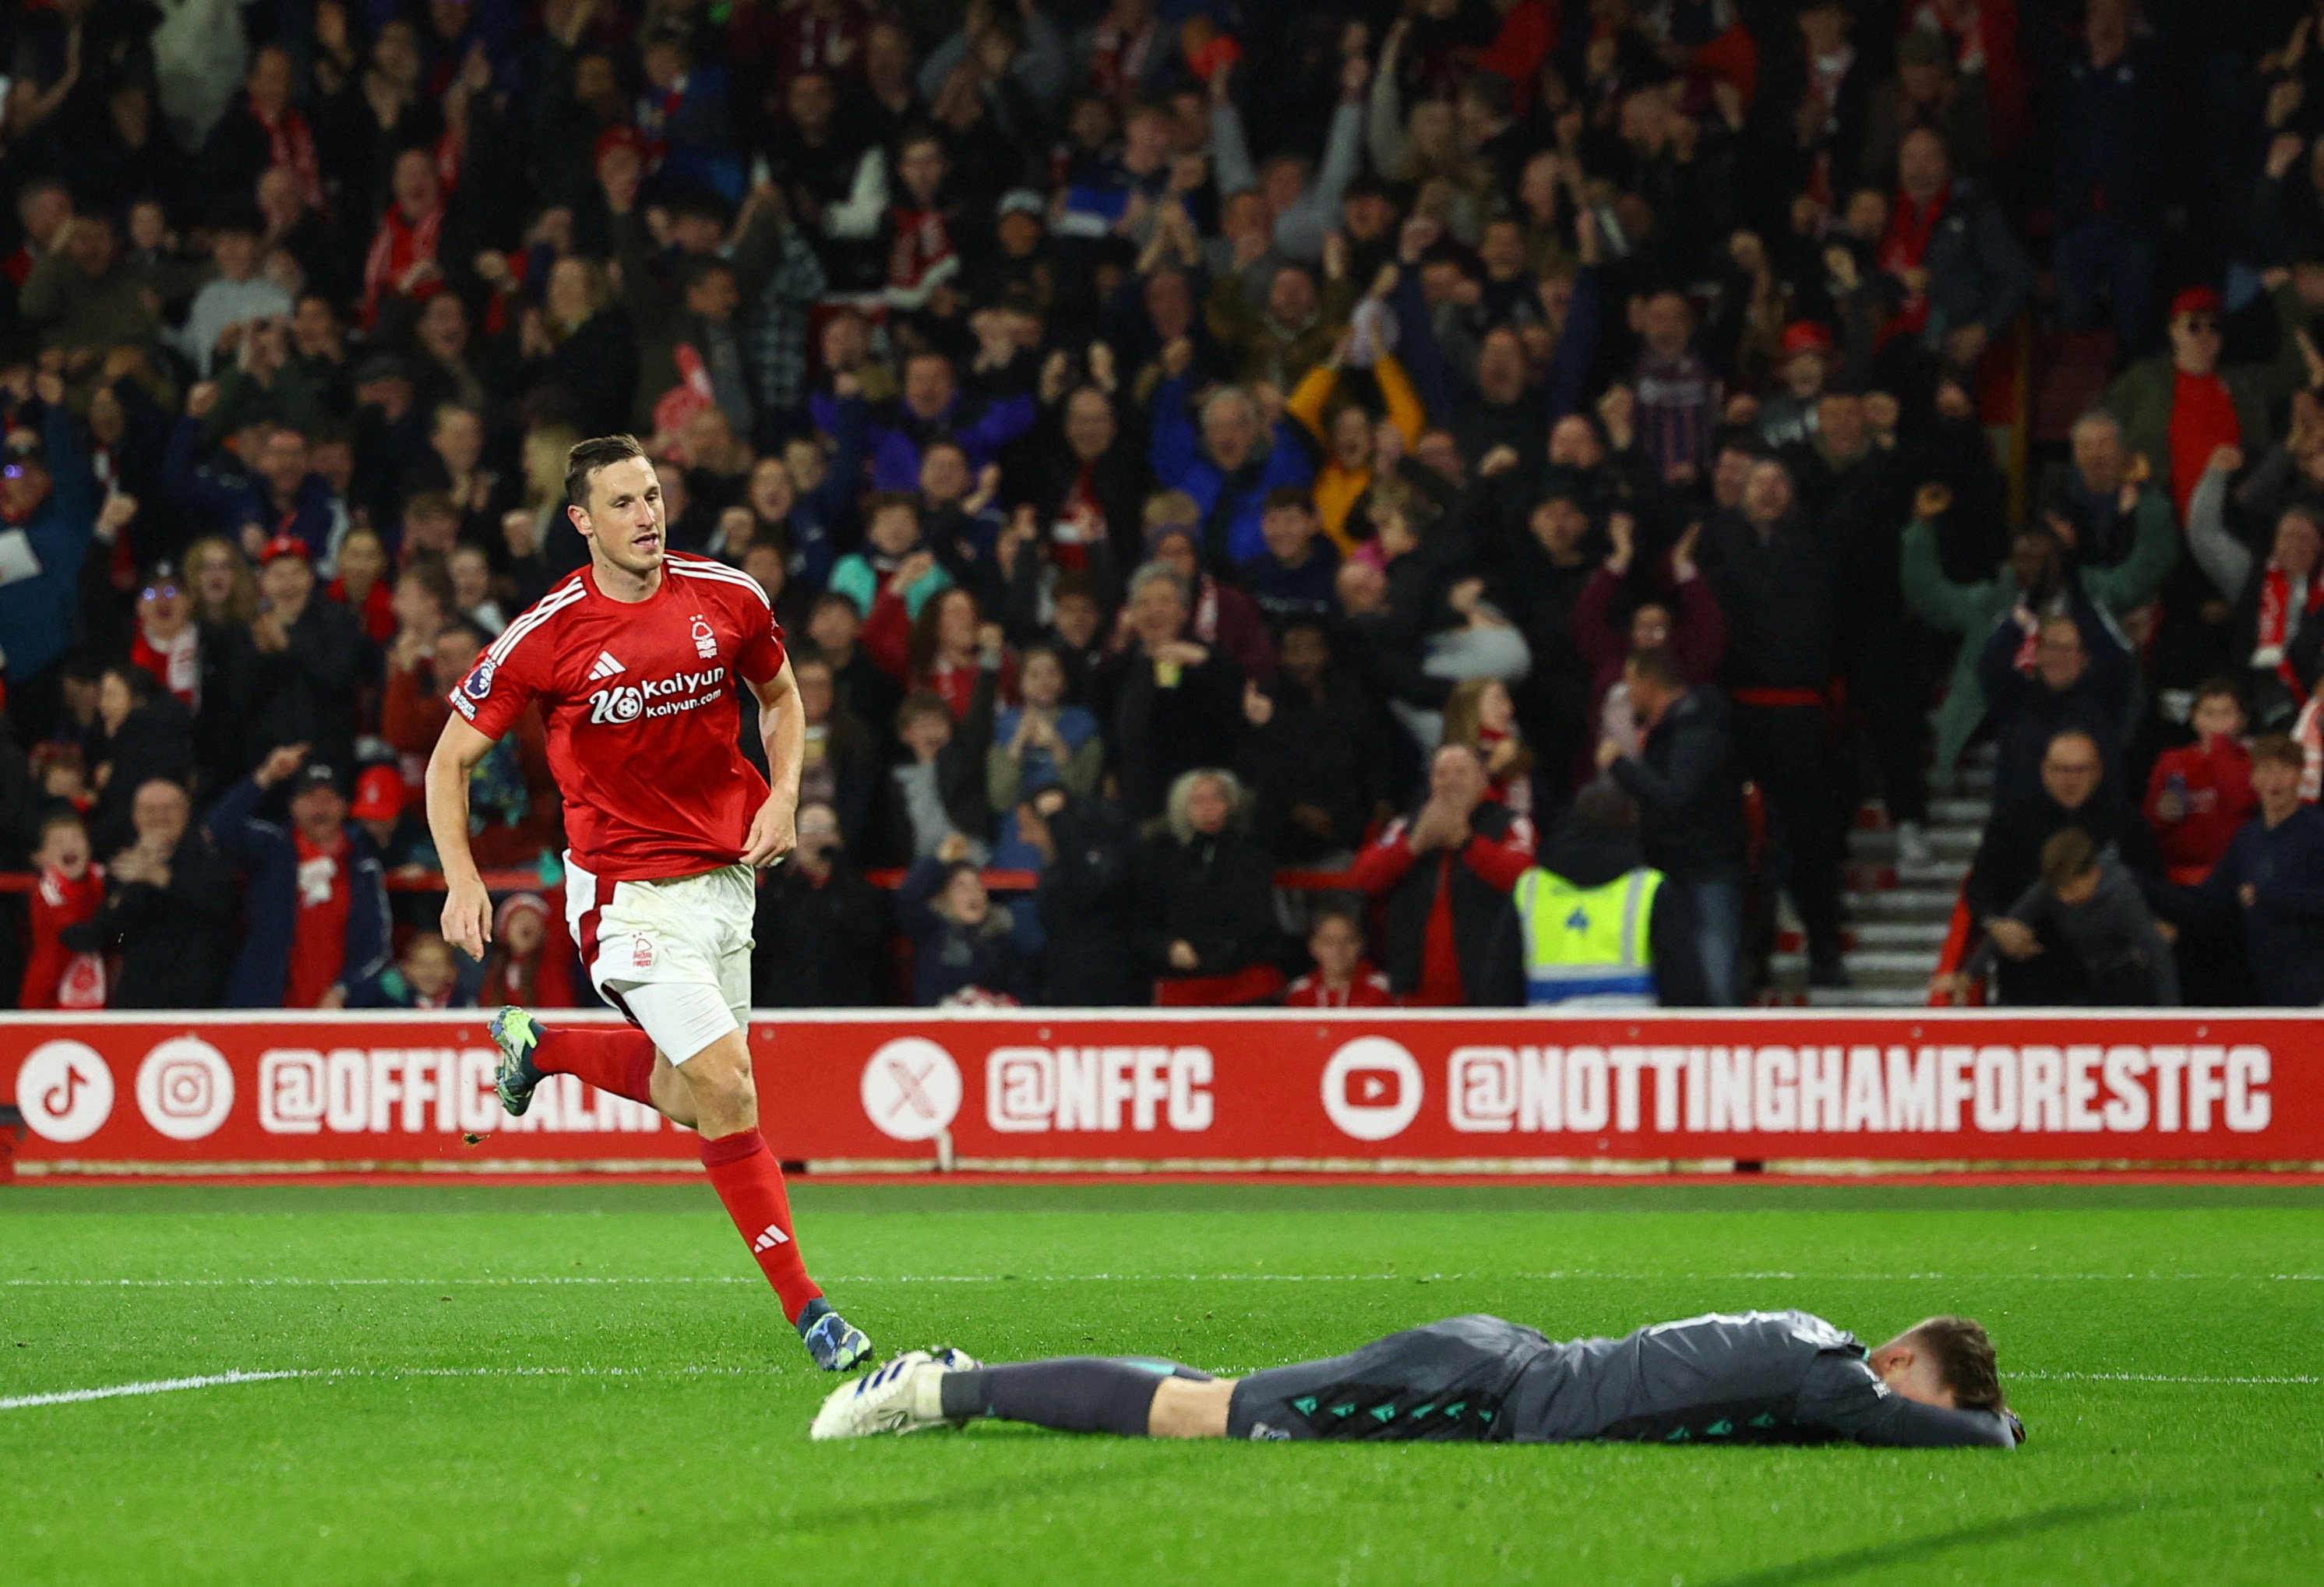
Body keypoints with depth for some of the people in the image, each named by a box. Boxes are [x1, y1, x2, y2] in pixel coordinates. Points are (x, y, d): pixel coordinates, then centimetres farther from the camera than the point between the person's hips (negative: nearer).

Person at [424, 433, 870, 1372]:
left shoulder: (729, 599, -3)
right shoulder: (546, 637, -12)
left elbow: (780, 695, 17)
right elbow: (451, 758, -3)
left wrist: (782, 798, 0)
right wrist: (462, 879, -15)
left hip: (724, 875, 5)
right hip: (630, 892, -5)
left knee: (689, 1098, 14)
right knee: (725, 1089, -16)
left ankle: (540, 1047, 42)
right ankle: (803, 1305, -8)